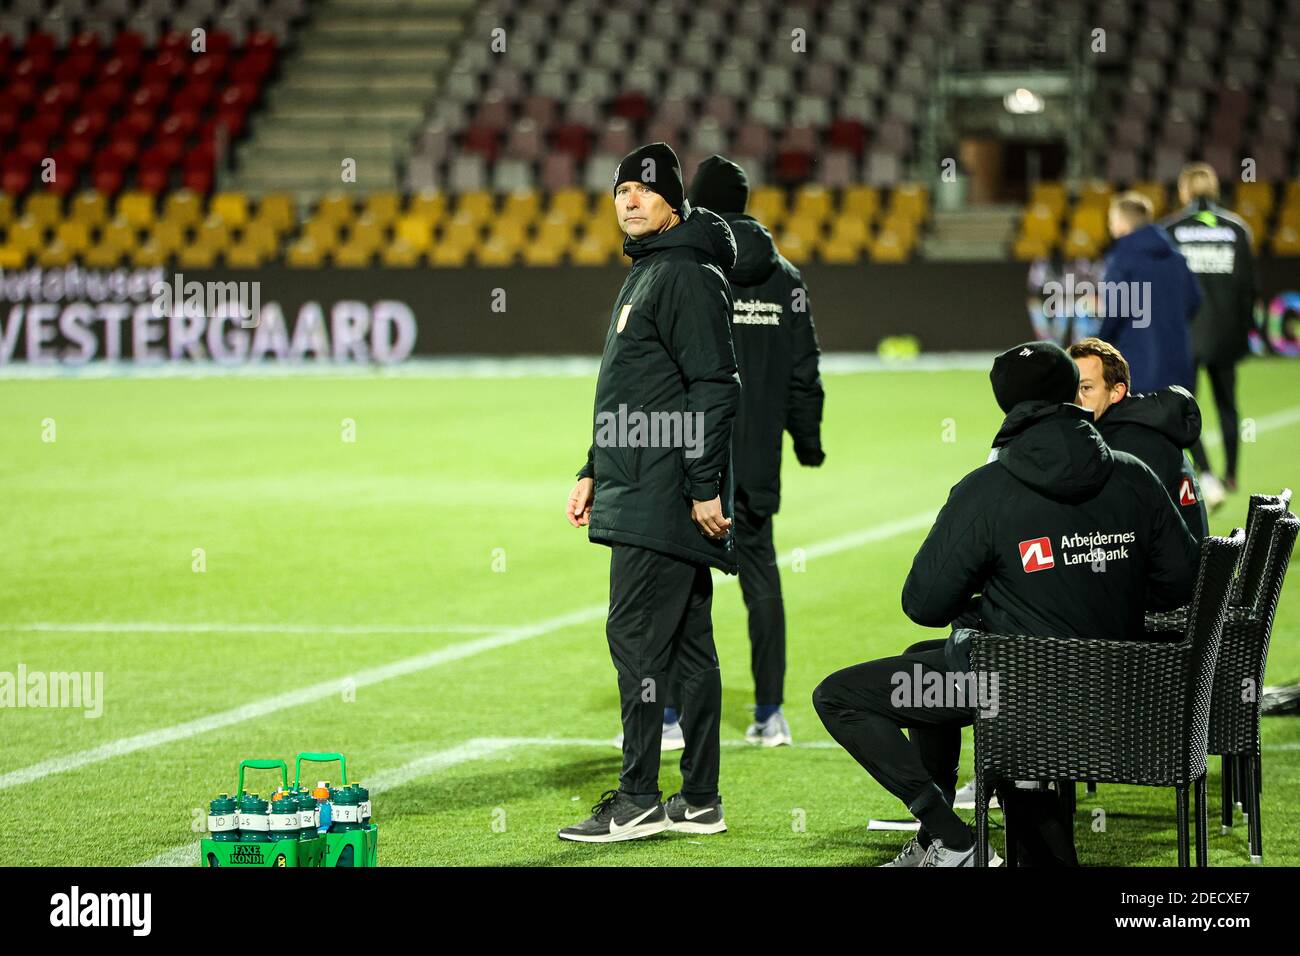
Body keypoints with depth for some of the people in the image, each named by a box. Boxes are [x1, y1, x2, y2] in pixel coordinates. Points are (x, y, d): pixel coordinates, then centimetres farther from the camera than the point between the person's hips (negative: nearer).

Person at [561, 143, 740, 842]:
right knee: (686, 645, 9)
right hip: (642, 495, 10)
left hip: (666, 498, -10)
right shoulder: (641, 276, 20)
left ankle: (639, 801, -7)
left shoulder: (686, 277, -12)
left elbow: (715, 388, -18)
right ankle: (699, 802, 12)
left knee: (635, 636, -10)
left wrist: (705, 488, -22)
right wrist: (593, 472, 24)